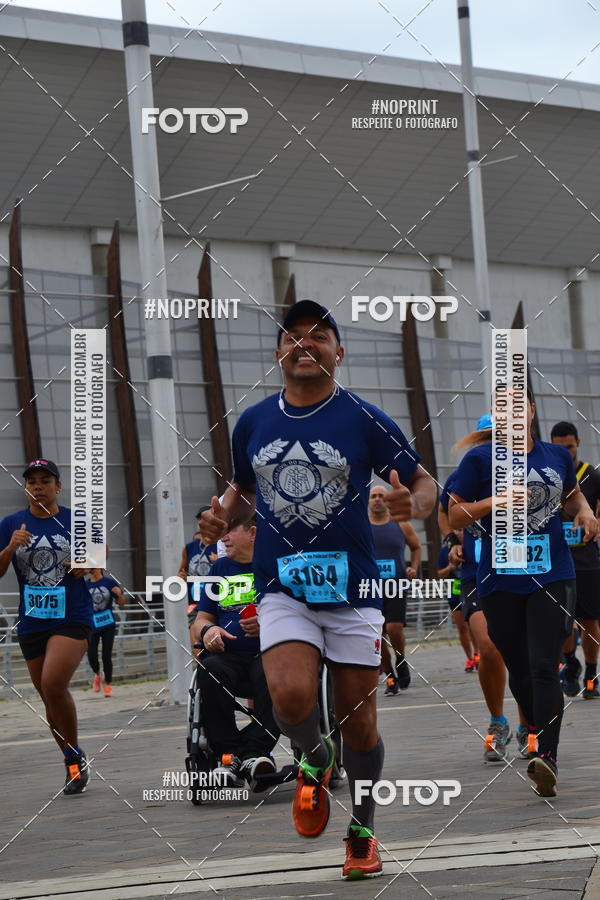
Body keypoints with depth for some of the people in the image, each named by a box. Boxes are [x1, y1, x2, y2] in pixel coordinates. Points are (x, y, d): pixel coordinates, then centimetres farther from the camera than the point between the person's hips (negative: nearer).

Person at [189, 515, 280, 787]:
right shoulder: (220, 569, 23)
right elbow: (201, 619, 23)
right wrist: (207, 630, -1)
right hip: (228, 654, 3)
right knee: (209, 670, -32)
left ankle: (254, 750, -38)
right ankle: (228, 753, -31)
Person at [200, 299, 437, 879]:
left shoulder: (364, 420, -4)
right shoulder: (253, 423, 6)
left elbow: (424, 484, 1)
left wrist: (412, 505, -22)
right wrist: (223, 516, 2)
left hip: (352, 588, -1)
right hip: (282, 588, 1)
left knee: (357, 719, 4)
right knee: (292, 697, -23)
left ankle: (362, 834, 25)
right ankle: (314, 762, 11)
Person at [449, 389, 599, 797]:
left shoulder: (557, 456, 10)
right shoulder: (480, 459, 1)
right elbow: (453, 517, 0)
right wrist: (495, 502, -15)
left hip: (553, 577, 0)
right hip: (500, 582, 0)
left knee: (544, 667, -14)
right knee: (519, 671, 8)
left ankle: (548, 757, -19)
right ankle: (544, 736, 30)